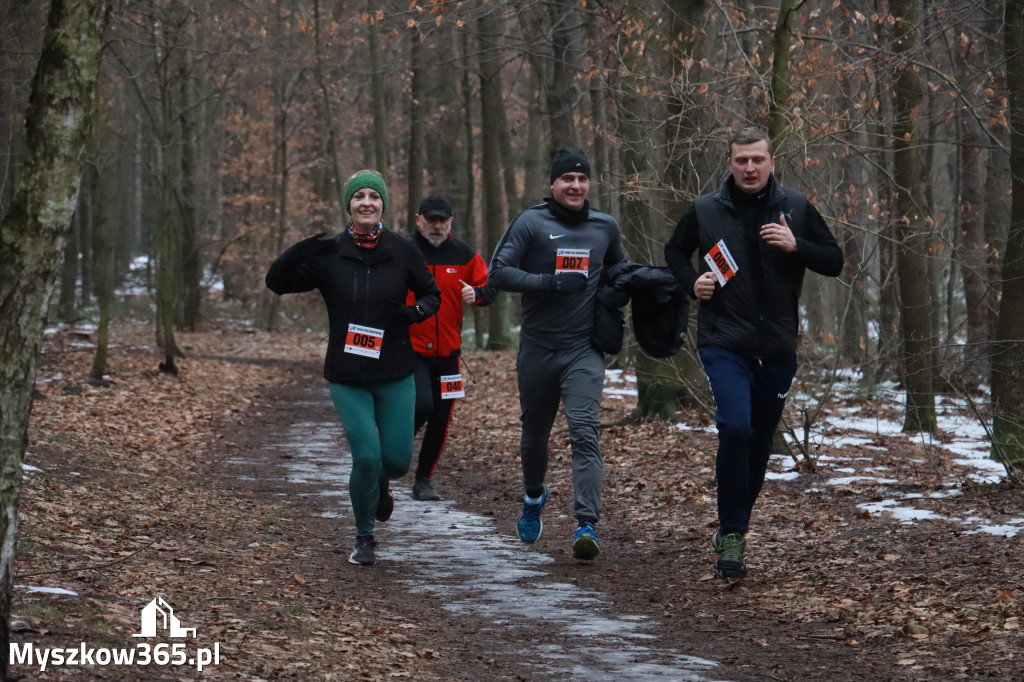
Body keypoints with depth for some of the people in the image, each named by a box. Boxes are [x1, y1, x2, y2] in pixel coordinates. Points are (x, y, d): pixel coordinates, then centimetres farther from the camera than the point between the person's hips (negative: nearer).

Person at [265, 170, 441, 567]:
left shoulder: (401, 251, 0)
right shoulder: (329, 254, -4)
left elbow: (432, 295, 9)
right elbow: (277, 282, -7)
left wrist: (416, 311, -14)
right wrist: (302, 250, -24)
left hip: (395, 374, 1)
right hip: (347, 377, -1)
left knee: (397, 458, -1)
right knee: (366, 456, -10)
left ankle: (381, 483, 38)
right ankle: (364, 537, 13)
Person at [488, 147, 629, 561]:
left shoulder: (605, 227, 8)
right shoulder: (531, 223, -4)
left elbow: (619, 269, 27)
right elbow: (498, 273, -11)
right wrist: (551, 282, -20)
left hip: (585, 349, 0)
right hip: (538, 349, 0)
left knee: (585, 432, -17)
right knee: (535, 432, 17)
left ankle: (587, 524, -24)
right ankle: (534, 497, 45)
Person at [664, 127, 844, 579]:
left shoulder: (795, 209, 3)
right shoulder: (706, 210, 1)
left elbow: (834, 262, 5)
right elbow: (675, 252, 18)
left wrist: (796, 247, -13)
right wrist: (691, 284, -1)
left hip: (777, 348, 3)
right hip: (723, 343, -3)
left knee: (760, 441, 12)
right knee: (735, 427, -22)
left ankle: (735, 527, 30)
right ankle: (732, 534, -13)